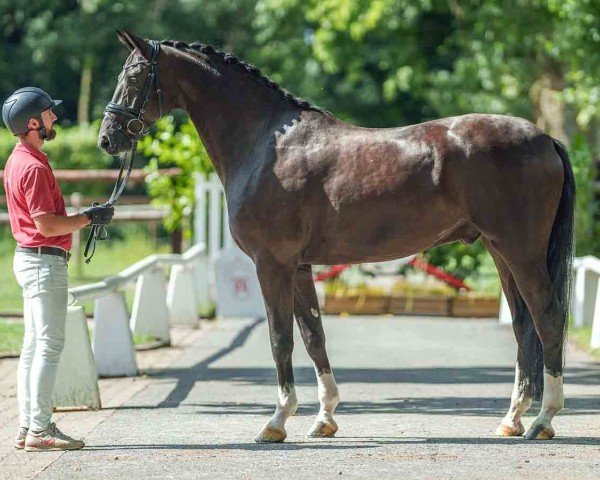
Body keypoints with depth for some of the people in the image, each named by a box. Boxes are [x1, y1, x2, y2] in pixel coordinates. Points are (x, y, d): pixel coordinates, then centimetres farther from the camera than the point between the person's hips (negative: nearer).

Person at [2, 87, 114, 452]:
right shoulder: (33, 166, -17)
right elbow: (46, 224, -22)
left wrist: (83, 217, 14)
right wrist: (89, 218, -13)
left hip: (31, 258, 11)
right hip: (44, 260, -11)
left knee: (35, 345, 11)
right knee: (49, 344, -9)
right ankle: (39, 429, -10)